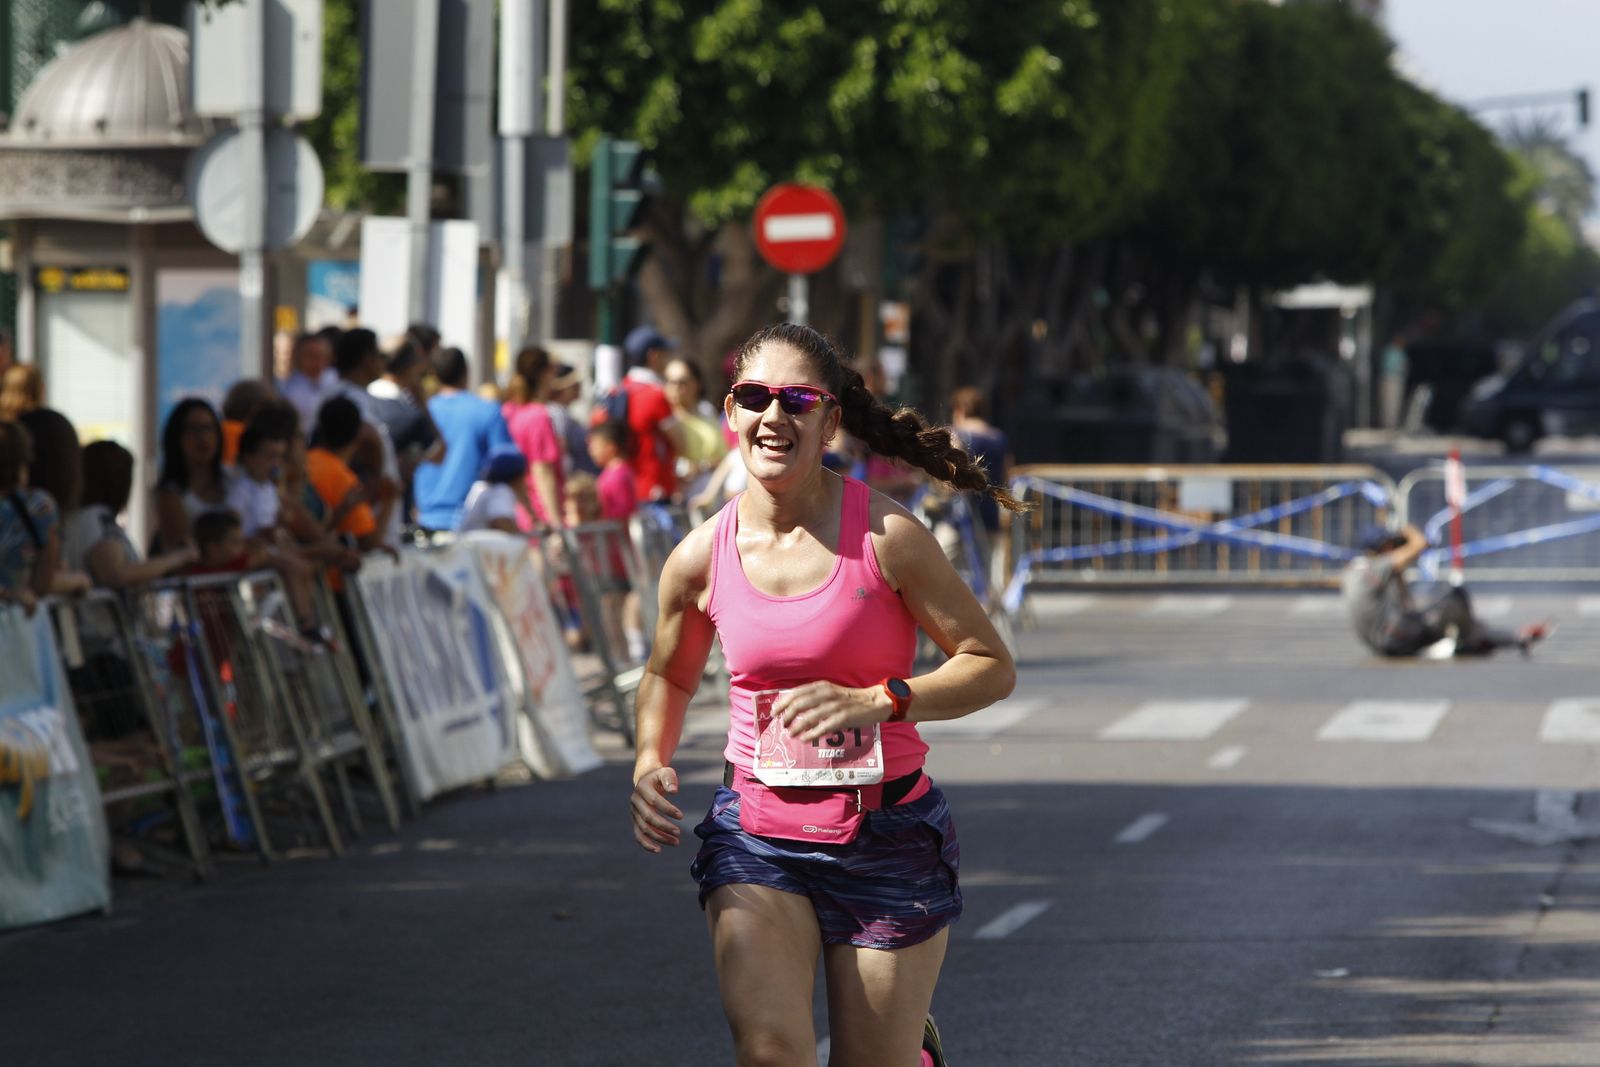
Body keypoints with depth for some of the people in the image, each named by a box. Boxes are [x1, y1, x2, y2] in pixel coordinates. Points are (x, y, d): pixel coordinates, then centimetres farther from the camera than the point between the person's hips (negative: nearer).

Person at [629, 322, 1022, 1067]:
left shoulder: (885, 537, -11)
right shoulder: (702, 558, -2)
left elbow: (992, 667, -7)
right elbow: (669, 674, 18)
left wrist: (875, 702, -22)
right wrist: (650, 763, 0)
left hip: (887, 834, -1)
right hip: (755, 830, 2)